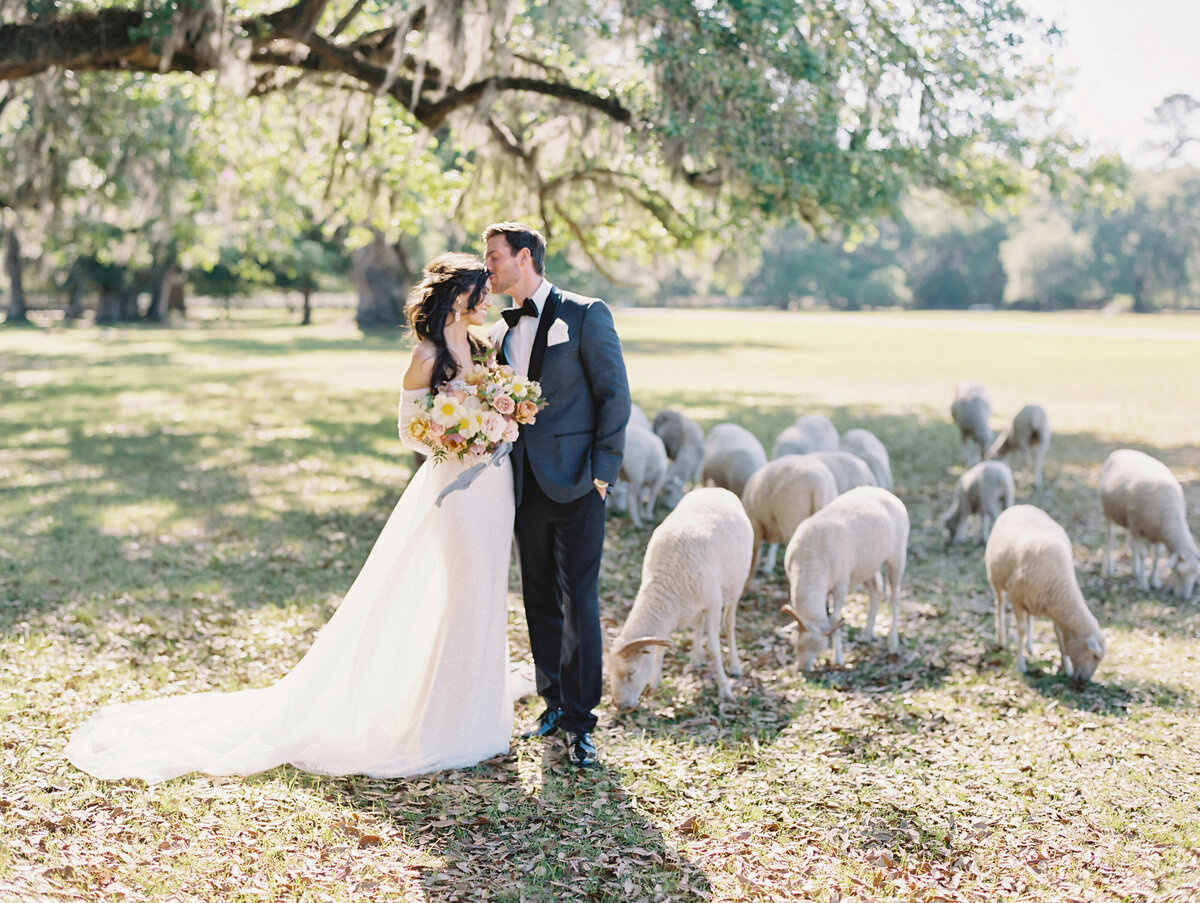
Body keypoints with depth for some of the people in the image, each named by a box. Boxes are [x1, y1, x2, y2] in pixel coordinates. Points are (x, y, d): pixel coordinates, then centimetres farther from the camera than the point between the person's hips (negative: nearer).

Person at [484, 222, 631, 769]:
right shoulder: (499, 334, 15)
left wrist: (600, 469, -13)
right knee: (539, 601, 11)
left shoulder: (586, 315, -4)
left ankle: (579, 722, 3)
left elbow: (615, 396, -7)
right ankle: (555, 703, 24)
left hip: (575, 482, -6)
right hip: (526, 486, 6)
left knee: (578, 601, -4)